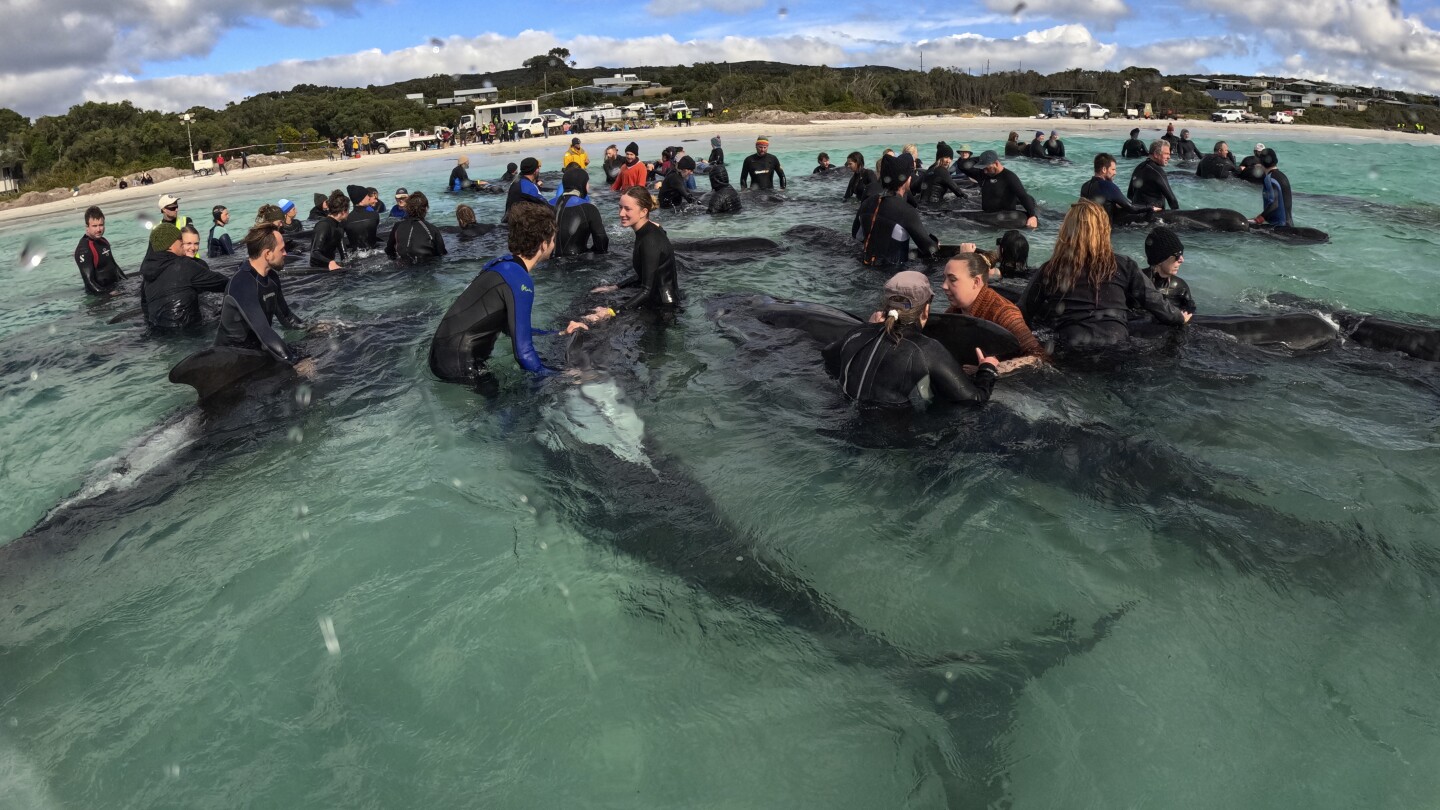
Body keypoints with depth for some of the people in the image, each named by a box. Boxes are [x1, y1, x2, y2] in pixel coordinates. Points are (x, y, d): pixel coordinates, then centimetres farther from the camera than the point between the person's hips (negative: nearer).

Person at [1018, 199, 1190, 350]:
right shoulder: (1122, 266, 4)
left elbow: (1022, 316, 9)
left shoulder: (1050, 271, 1)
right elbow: (1154, 301, 14)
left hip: (1070, 351, -2)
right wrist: (1180, 318, 33)